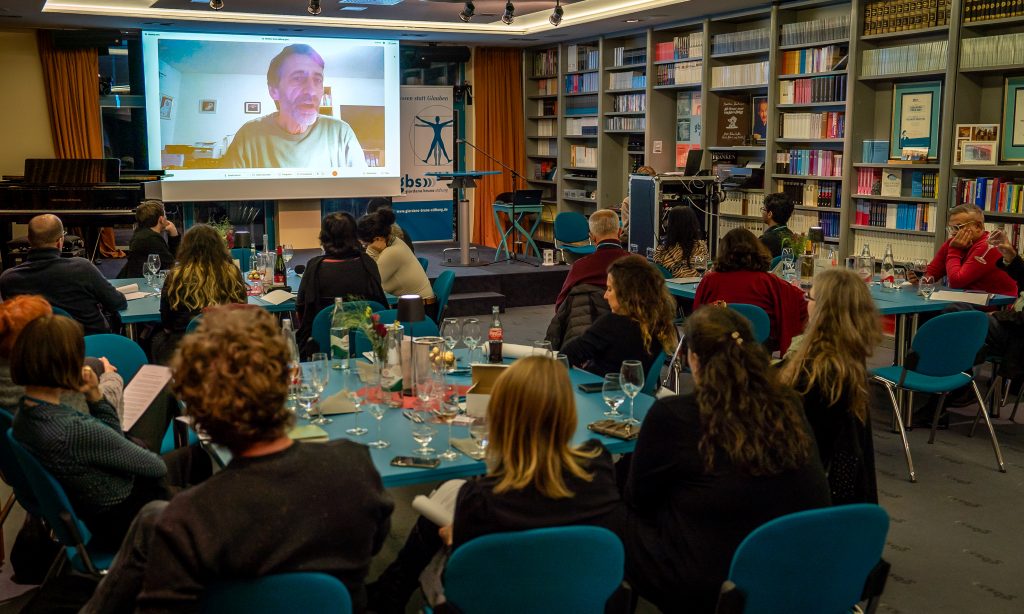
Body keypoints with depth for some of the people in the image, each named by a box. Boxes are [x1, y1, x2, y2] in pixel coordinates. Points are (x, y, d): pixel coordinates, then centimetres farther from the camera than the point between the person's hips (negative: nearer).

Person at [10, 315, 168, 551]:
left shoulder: (24, 413, -8)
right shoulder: (76, 430, -35)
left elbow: (112, 441, 2)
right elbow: (157, 467, -21)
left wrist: (95, 396, -11)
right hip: (120, 521, -8)